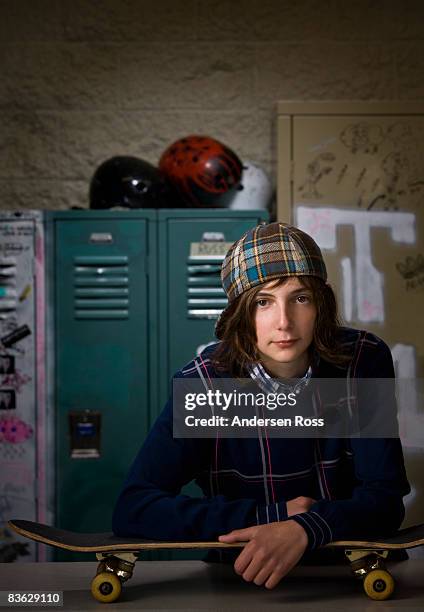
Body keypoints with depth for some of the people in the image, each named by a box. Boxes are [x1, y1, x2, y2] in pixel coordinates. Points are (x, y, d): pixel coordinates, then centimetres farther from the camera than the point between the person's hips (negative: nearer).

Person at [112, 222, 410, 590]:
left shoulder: (363, 361, -10)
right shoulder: (205, 382, -14)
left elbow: (385, 497, -12)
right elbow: (132, 509, -18)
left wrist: (303, 529, -32)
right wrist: (273, 515, -20)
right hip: (238, 578, -1)